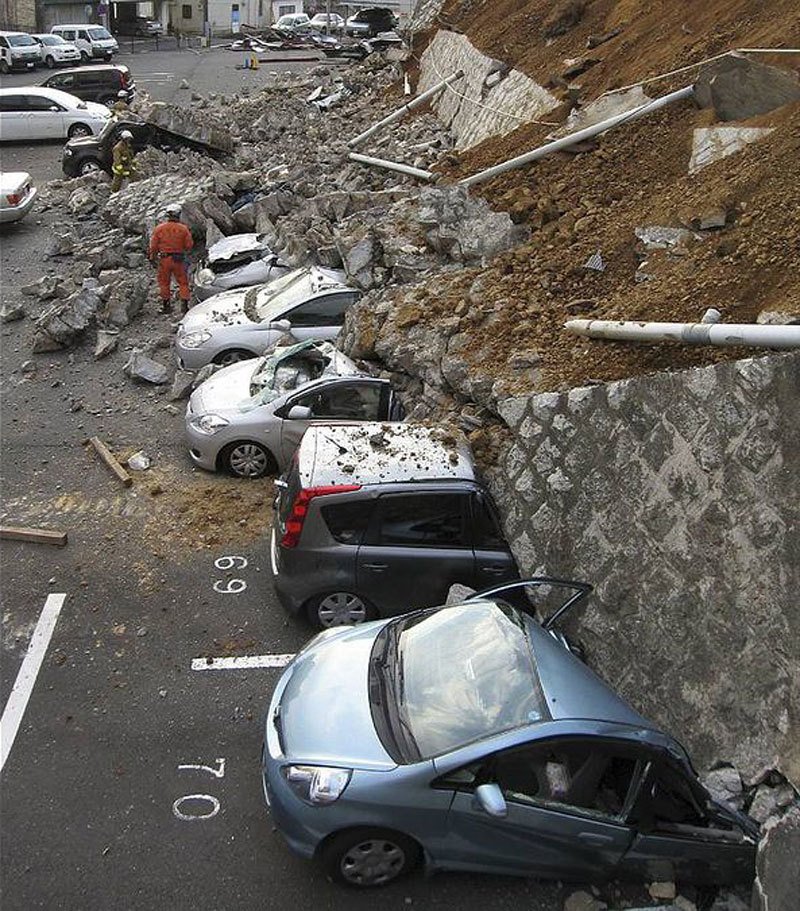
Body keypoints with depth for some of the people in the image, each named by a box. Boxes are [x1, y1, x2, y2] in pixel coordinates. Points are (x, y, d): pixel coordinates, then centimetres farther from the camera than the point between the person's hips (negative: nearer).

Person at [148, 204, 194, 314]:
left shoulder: (159, 228, -6)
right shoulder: (183, 228, -8)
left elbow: (153, 245, -2)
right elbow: (189, 245, -4)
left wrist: (153, 258, 11)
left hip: (164, 259, 1)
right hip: (179, 259, -1)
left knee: (164, 282, 13)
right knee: (183, 282, 10)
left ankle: (166, 305, 16)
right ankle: (185, 304, 5)